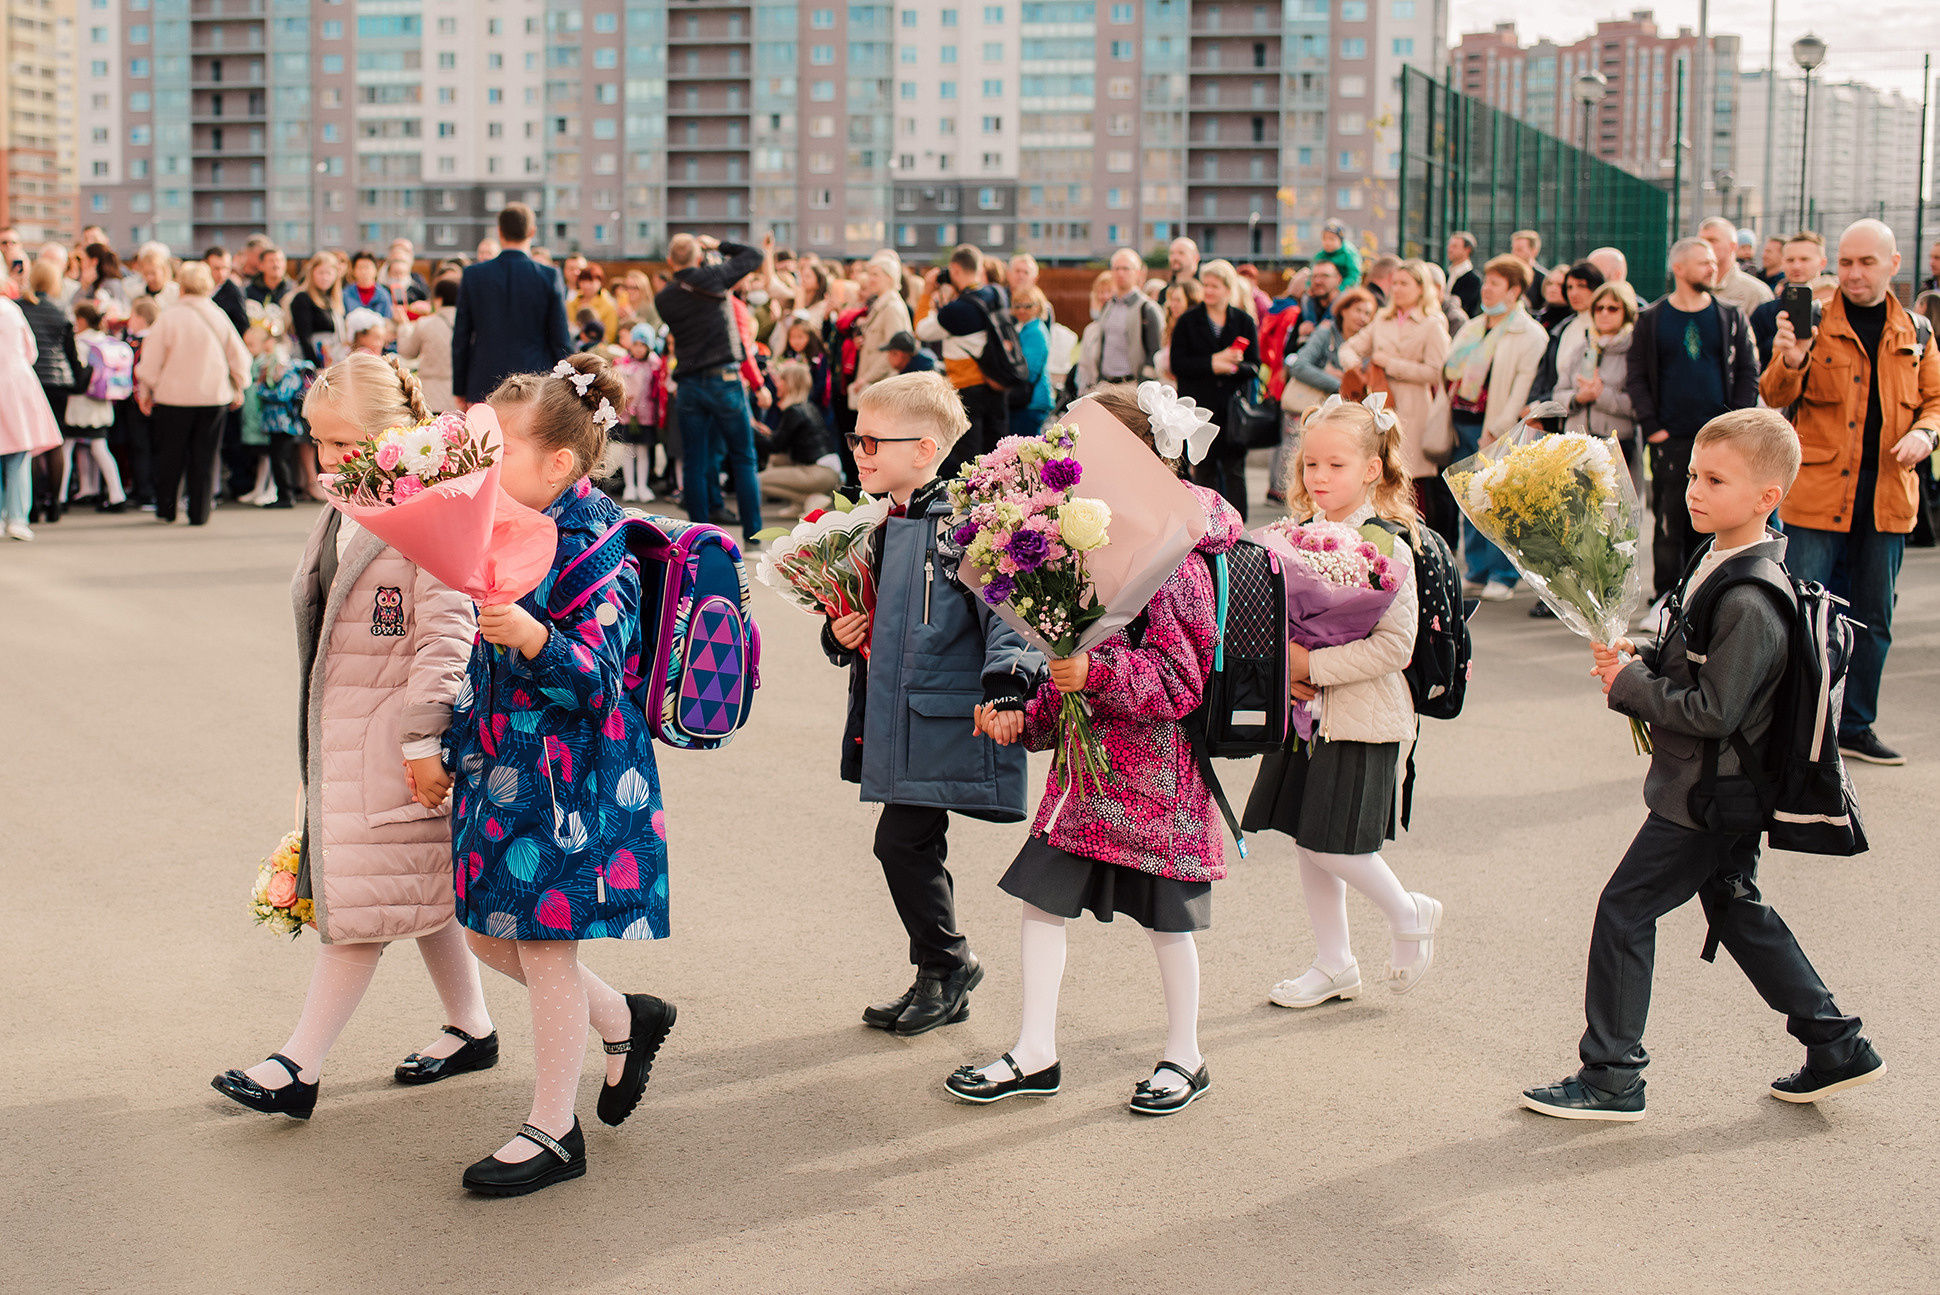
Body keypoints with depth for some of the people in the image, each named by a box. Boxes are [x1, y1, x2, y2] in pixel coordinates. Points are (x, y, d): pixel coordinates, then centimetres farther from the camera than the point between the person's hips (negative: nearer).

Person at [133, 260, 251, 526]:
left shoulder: (168, 317, -8)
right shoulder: (219, 317, 0)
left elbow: (151, 359, -3)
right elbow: (238, 355, 8)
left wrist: (145, 392, 9)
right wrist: (239, 387, 21)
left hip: (175, 395, -2)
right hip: (215, 395, 2)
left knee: (170, 455, 10)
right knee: (205, 457, 6)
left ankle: (166, 509, 17)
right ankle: (199, 513, 5)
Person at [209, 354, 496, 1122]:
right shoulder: (342, 516, 13)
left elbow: (446, 638, -21)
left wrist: (424, 739, -21)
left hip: (396, 738, -9)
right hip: (338, 734, 9)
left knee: (360, 899, -3)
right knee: (419, 890, 17)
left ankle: (300, 1068, 1)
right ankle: (471, 1030, 30)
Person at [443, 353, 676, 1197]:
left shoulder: (596, 549, -18)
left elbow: (594, 674, -24)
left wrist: (532, 637, -39)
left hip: (569, 772, -9)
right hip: (501, 766, 9)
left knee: (547, 944, 0)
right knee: (491, 936, 14)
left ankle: (553, 1131, 15)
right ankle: (624, 1020, 35)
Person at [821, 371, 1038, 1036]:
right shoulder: (879, 526, 13)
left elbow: (1004, 607, -19)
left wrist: (1006, 685, -30)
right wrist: (840, 633, 5)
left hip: (942, 722, -9)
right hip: (892, 722, 9)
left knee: (902, 839, -8)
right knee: (916, 846, 13)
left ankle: (946, 964, 11)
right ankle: (942, 981, 25)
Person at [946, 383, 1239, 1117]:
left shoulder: (1175, 565, -18)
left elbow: (1180, 681, -21)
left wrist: (1095, 674, -32)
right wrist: (1026, 716, 8)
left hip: (1156, 765, -8)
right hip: (1087, 757, 8)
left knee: (1165, 917, 7)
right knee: (1040, 893, 6)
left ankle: (1185, 1058, 26)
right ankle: (1035, 1055, 17)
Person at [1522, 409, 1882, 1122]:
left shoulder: (1749, 602, -26)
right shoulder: (1720, 564, 5)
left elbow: (1713, 711, -27)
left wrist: (1630, 684, -18)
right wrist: (1642, 657, 0)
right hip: (1728, 793, 10)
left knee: (1624, 911, -2)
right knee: (1736, 908, 21)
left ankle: (1612, 1077, 8)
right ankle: (1835, 1046, 30)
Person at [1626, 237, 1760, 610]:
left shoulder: (1731, 318, 8)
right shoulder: (1650, 320, 5)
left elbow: (1748, 374, 8)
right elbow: (1637, 377, 5)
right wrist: (1650, 425, -4)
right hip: (1670, 439, -1)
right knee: (1669, 523, -1)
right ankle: (1667, 598, 8)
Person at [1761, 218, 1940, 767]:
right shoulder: (1813, 321, -1)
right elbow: (1775, 398, -7)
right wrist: (1789, 362, -29)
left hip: (1888, 497, 4)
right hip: (1817, 494, -4)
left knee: (1873, 621, 11)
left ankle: (1856, 726, 22)